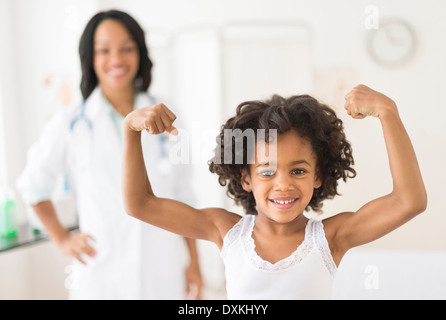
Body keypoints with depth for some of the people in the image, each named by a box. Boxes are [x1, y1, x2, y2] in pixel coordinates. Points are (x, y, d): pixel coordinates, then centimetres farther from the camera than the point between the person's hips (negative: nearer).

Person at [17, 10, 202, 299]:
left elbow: (183, 196, 8)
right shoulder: (70, 125, -4)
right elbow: (33, 186, 11)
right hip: (102, 278, -1)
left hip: (165, 275, 2)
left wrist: (194, 262, 8)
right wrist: (63, 239, 5)